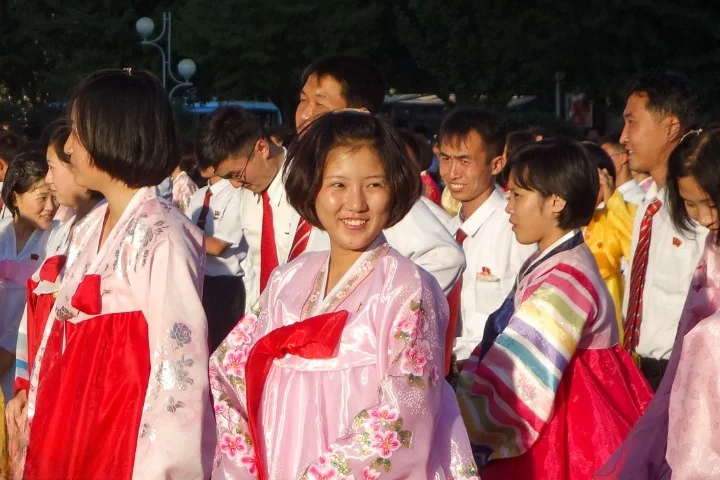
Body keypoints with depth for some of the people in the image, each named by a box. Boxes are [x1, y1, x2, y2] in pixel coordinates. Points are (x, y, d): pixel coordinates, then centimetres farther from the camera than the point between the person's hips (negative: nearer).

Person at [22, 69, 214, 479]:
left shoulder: (160, 237, -15)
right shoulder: (89, 230, 10)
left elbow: (179, 360, -19)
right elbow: (61, 328, 13)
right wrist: (36, 418, 11)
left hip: (126, 437, -8)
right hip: (74, 432, 8)